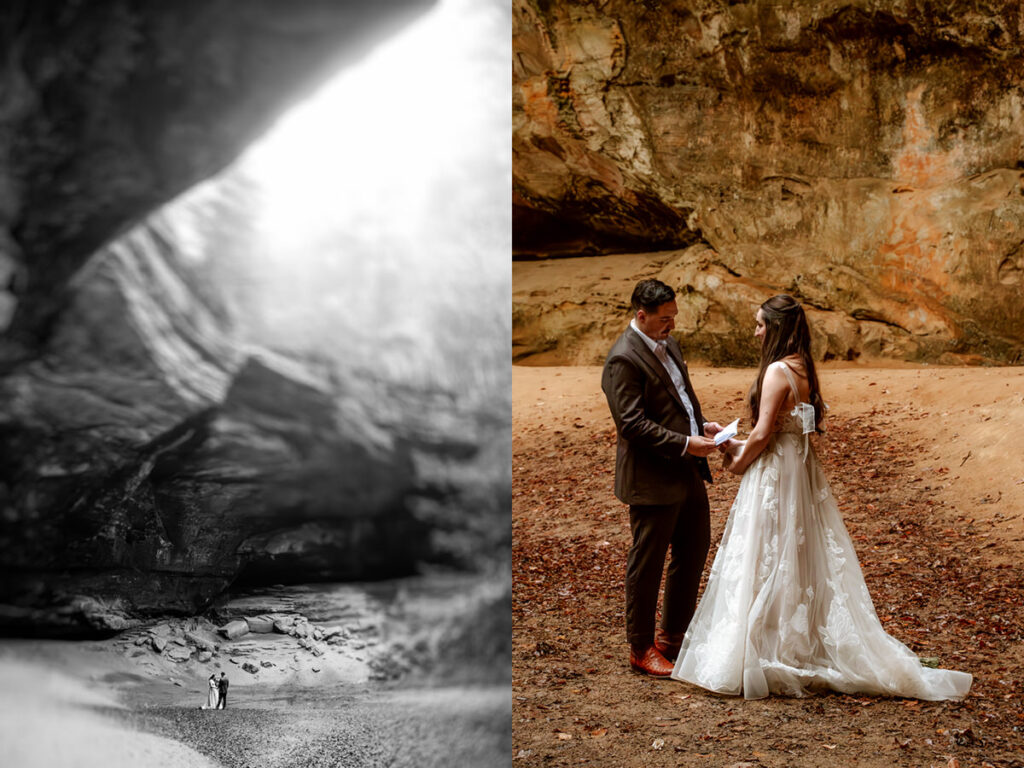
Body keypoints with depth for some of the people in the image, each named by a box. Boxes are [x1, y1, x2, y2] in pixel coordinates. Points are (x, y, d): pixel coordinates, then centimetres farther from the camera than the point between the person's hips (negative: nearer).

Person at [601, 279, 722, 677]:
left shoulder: (668, 344, 10)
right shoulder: (623, 359, -18)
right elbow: (633, 424, -23)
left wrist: (702, 425, 5)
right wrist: (684, 444, -24)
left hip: (687, 473, 10)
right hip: (652, 479, -9)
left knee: (694, 551, 19)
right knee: (647, 564, 4)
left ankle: (673, 635, 35)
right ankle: (641, 649, 19)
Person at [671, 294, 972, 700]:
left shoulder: (778, 371, -18)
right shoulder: (802, 368, 10)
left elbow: (763, 434, -19)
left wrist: (739, 461, -2)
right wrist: (738, 446, 13)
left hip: (775, 475, -9)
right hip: (798, 470, 9)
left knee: (767, 565, 0)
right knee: (801, 563, 15)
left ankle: (766, 658, 8)